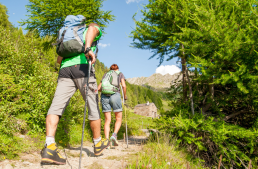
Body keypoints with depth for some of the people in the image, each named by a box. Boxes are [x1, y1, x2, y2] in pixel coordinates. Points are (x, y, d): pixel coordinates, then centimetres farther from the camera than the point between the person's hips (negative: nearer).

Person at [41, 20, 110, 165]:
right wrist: (88, 49, -24)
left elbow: (59, 60, 28)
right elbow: (92, 28, -8)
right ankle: (98, 144, 18)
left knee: (56, 106, -8)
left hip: (64, 70, 5)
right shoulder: (96, 30, 22)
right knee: (93, 107, 6)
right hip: (83, 68, -5)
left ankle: (49, 147, -26)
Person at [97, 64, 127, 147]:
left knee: (107, 120, 5)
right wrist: (125, 96, 14)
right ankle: (114, 135, -14)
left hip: (104, 97, 3)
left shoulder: (105, 75, 25)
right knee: (118, 119, 9)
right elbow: (124, 85, 0)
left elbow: (99, 88, 19)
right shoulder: (120, 74, 18)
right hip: (115, 95, -3)